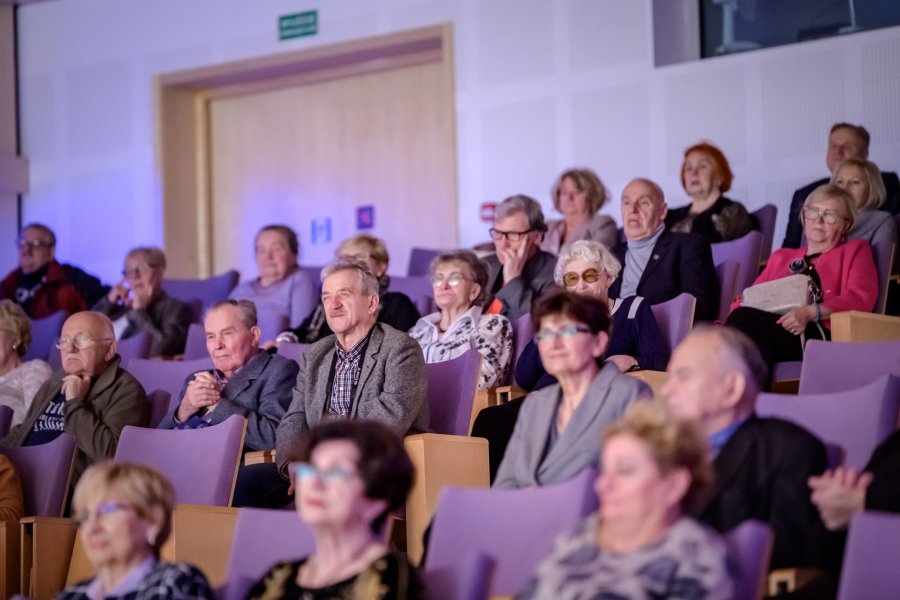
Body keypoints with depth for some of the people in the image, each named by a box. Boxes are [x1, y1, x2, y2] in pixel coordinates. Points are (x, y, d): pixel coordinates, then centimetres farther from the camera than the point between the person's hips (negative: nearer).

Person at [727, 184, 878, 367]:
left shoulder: (855, 251, 22)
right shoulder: (781, 256, 36)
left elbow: (861, 299, 3)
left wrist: (811, 312, -16)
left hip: (821, 335, -4)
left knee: (743, 318, -32)